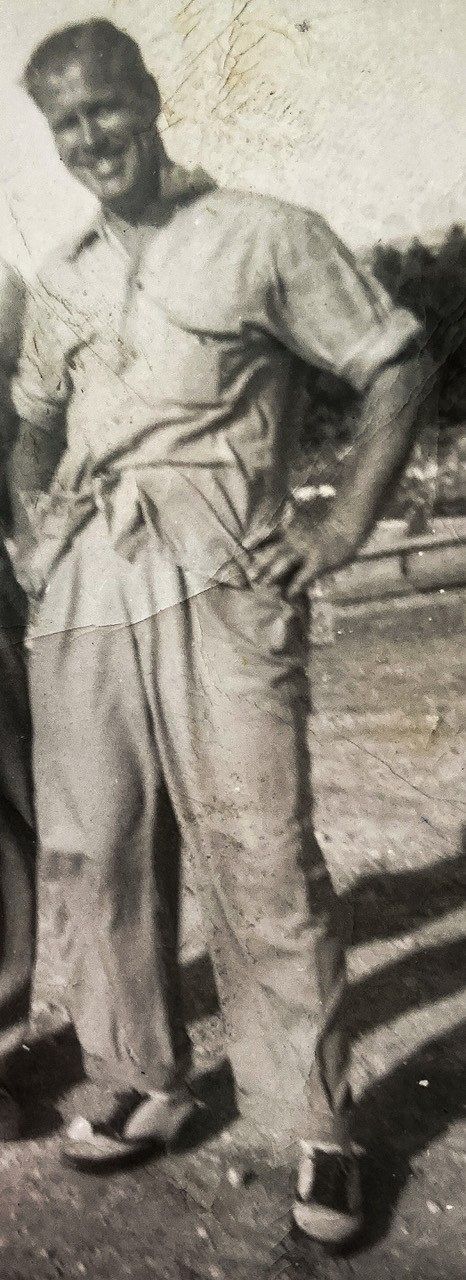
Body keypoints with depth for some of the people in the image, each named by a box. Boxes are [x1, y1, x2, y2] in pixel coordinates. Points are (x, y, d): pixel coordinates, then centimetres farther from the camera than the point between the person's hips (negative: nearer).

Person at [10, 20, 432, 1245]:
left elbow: (397, 364, 4)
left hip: (221, 589, -5)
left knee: (261, 857, -7)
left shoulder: (265, 237, 5)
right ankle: (148, 1084, 25)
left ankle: (315, 1131, 8)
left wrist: (344, 527, -5)